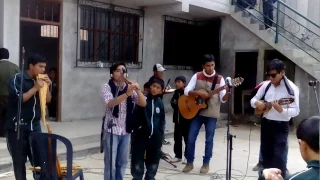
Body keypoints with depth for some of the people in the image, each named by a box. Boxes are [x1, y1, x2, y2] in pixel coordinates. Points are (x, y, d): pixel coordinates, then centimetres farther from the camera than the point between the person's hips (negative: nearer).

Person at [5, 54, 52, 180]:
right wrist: (35, 88, -18)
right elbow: (18, 99, -18)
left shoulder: (40, 80, 7)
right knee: (19, 159, 3)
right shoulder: (17, 79, -8)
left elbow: (48, 100, 10)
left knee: (39, 157, 3)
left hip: (34, 125, 5)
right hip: (17, 126, -4)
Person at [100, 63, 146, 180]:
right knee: (110, 163, 1)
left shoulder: (129, 88, 7)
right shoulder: (107, 87, -6)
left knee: (123, 162, 14)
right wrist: (127, 94, -37)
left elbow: (143, 103, -2)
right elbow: (109, 103, -25)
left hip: (126, 131, 5)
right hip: (112, 130, -5)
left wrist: (137, 90, -19)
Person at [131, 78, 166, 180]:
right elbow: (135, 116, -11)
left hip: (155, 136, 4)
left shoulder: (160, 103, 6)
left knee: (153, 160, 15)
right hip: (141, 134, -4)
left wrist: (161, 134, 8)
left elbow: (162, 120, 12)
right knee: (138, 160, 1)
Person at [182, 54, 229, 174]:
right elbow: (186, 91, -6)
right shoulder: (197, 76, 1)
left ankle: (206, 164, 21)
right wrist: (198, 93, -22)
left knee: (209, 140, 6)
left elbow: (223, 99, -6)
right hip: (197, 112, 1)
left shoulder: (219, 79, -1)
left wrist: (227, 91, -27)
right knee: (191, 138, 3)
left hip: (212, 114, -1)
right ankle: (190, 163, 18)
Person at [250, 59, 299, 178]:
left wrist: (281, 110, -34)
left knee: (279, 157, -5)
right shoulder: (266, 85, 3)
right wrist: (257, 103, -12)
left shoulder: (291, 88, -13)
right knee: (266, 154, 15)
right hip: (266, 123, 6)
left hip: (281, 126, -5)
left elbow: (296, 111, -16)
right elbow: (253, 99, 12)